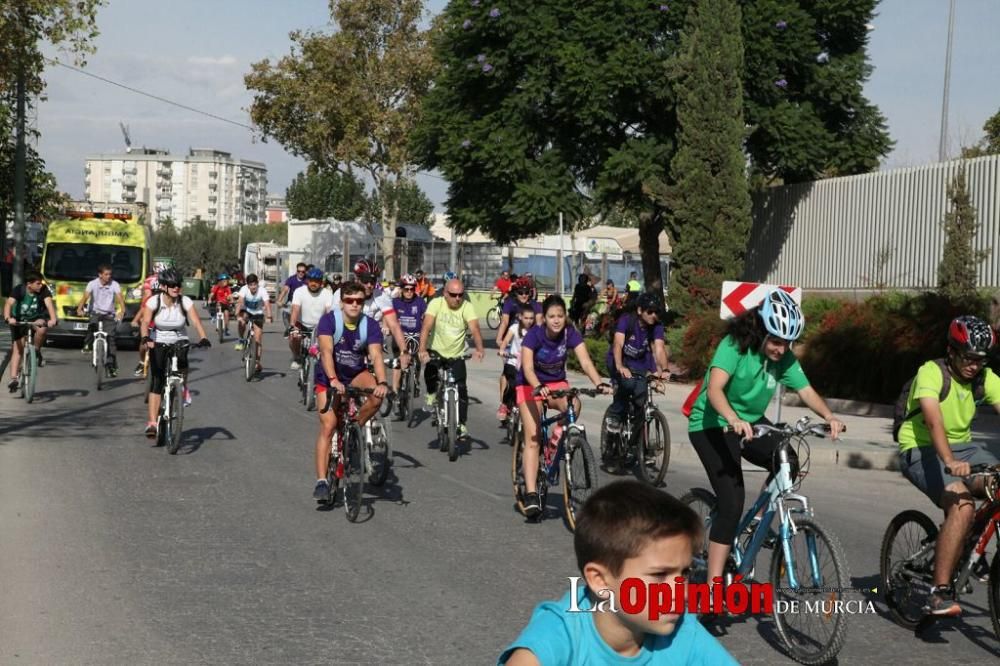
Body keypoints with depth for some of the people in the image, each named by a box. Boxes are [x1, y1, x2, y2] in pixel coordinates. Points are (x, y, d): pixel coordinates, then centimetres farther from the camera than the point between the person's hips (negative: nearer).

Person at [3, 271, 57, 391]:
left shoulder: (43, 290, -20)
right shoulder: (18, 290, -22)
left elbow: (49, 303, -34)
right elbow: (9, 303, -36)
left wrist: (53, 319, -53)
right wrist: (8, 318, -55)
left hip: (36, 318, 0)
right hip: (18, 321, 0)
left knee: (42, 328, -35)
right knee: (17, 349, -6)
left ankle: (37, 351, -9)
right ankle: (13, 379, -3)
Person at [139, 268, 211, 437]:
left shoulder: (185, 301, -11)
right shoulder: (154, 301, -13)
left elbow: (196, 322, -20)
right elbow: (145, 322, -24)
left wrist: (203, 338, -39)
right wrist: (146, 338, -44)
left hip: (179, 341, 0)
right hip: (158, 343, 0)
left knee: (182, 361, -34)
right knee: (157, 382, -10)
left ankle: (184, 389, -3)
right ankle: (152, 422, -10)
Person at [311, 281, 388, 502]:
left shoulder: (370, 325, -13)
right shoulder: (329, 320, -19)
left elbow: (376, 355, -25)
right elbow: (326, 351, -31)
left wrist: (382, 382, -42)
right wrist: (334, 380, -46)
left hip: (356, 375, 2)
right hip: (329, 378, -2)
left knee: (377, 394, -29)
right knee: (328, 426, -13)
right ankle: (321, 481, -11)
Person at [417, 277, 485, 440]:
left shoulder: (467, 307, -13)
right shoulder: (436, 304, -14)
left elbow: (475, 329, -27)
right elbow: (426, 327, -25)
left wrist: (479, 349, -45)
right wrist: (422, 350, -40)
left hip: (457, 355, 1)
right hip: (435, 352, -1)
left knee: (461, 388, -9)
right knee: (430, 372, -29)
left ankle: (462, 424, 4)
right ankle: (432, 394, 2)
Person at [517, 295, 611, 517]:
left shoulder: (570, 334, -15)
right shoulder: (534, 335, -23)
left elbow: (585, 362, -24)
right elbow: (527, 367, -33)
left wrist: (599, 384, -41)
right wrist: (538, 387, -52)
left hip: (557, 383, 3)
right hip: (531, 385, -3)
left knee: (574, 404, -32)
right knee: (532, 439, -13)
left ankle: (559, 435, -4)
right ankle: (530, 494, -14)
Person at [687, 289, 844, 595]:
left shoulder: (785, 358, -4)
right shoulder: (735, 345, -23)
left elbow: (806, 390, -9)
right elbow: (714, 389, -36)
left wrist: (828, 415, -29)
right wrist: (733, 419, -54)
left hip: (751, 422, 6)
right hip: (712, 424, -6)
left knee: (788, 462, -21)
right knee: (732, 502, -18)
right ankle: (713, 585, -14)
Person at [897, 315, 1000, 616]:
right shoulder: (931, 373, -20)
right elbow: (933, 420, -34)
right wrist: (950, 462, -50)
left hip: (961, 446, 7)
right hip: (921, 450, -7)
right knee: (962, 505, -29)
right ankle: (940, 593, -27)